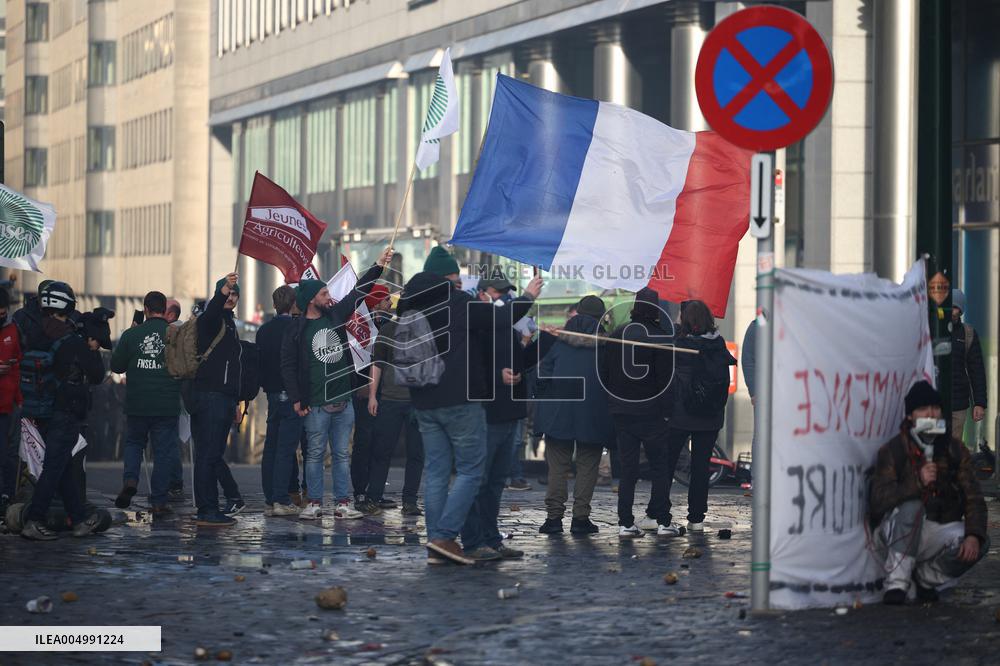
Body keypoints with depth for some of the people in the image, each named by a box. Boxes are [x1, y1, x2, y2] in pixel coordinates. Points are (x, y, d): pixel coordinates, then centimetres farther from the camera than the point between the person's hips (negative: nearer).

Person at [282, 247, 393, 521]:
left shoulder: (336, 315, 9)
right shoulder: (297, 330, -5)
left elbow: (358, 292, 15)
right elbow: (288, 365, -5)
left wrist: (378, 267, 11)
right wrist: (296, 399, -10)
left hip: (343, 400, 5)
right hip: (316, 404, -5)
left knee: (342, 454, 6)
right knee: (315, 454, 2)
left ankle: (342, 503, 10)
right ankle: (314, 503, 8)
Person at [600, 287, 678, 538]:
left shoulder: (617, 334, 4)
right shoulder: (661, 337, -9)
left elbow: (604, 373, 7)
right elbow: (666, 379, -11)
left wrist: (613, 402, 12)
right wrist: (667, 410, -5)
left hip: (621, 412, 4)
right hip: (652, 413, -4)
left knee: (627, 469, 7)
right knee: (659, 467, 6)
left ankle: (626, 524, 4)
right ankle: (661, 521, 5)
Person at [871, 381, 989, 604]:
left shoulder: (954, 450, 5)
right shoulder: (893, 451, -6)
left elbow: (973, 498, -2)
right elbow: (879, 500, -18)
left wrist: (974, 535, -22)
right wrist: (918, 482, -33)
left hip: (937, 532, 3)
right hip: (897, 535, -3)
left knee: (979, 544, -24)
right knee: (911, 506, -34)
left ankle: (927, 577, 3)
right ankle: (897, 582, -27)